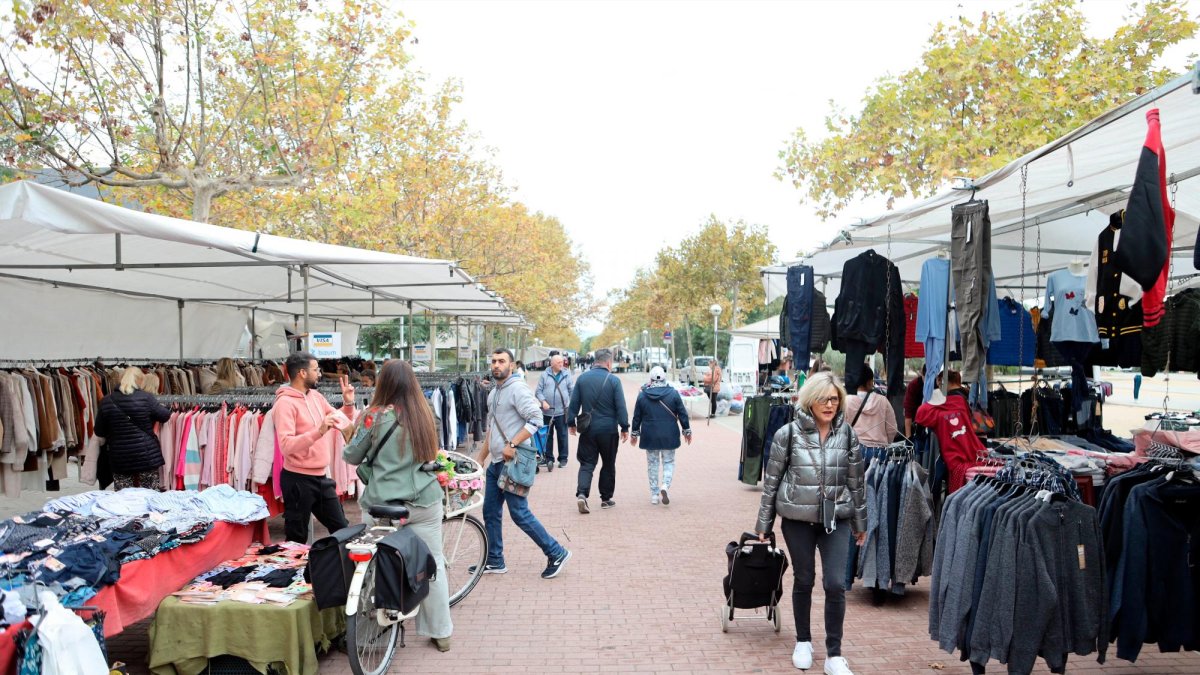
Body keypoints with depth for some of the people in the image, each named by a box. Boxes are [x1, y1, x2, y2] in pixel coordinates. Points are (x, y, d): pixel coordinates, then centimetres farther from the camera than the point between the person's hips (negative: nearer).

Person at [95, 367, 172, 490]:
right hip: (147, 456, -2)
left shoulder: (106, 401, 0)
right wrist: (161, 407, 24)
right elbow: (165, 416, 2)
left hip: (119, 459, 2)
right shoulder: (146, 398, -8)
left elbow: (99, 431, 7)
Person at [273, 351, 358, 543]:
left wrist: (348, 403, 2)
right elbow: (286, 445, -26)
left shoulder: (316, 396, 8)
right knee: (297, 538, 4)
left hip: (321, 477, 8)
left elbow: (344, 422, 20)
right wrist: (318, 431, -33)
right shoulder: (285, 403, -15)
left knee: (341, 529, 15)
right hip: (298, 479, -8)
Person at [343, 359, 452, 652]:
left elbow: (351, 457, 0)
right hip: (424, 501, 3)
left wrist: (352, 433, 19)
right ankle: (440, 632, 21)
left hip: (382, 504, -3)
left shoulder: (375, 416, -9)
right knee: (433, 565, 12)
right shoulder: (423, 414, 0)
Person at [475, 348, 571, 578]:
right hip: (495, 463, 9)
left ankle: (556, 553, 6)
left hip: (512, 462, -9)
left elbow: (535, 419, -22)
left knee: (520, 514, -6)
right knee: (491, 513, 12)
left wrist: (512, 444, -24)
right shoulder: (494, 393, 15)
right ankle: (494, 561, 24)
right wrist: (480, 459, 24)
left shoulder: (517, 389, -13)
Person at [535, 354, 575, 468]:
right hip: (547, 412, 1)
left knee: (562, 436, 4)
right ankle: (548, 458, 19)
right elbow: (538, 391, 2)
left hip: (562, 411, -1)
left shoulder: (567, 375, 3)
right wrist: (543, 401, -13)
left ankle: (563, 458, 13)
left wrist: (570, 405, 1)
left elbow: (572, 391, 6)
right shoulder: (544, 375, 3)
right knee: (547, 436, 9)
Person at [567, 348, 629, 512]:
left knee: (587, 463, 6)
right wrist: (625, 427, -2)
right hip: (608, 429, -2)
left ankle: (582, 494, -15)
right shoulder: (613, 380, -8)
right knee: (608, 464, 13)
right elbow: (621, 407, -8)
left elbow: (573, 403, 4)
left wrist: (571, 423, 13)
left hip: (588, 429, 2)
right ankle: (606, 498, 19)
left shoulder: (582, 378, 1)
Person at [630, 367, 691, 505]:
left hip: (649, 436, 1)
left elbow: (637, 417, 4)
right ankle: (665, 485, -14)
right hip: (669, 436, -1)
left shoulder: (642, 395, -2)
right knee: (669, 462, 11)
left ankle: (654, 495, 12)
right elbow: (682, 414, -2)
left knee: (652, 464, 11)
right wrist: (687, 431, 9)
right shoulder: (673, 393, -5)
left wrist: (634, 433, 15)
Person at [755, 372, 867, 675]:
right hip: (798, 519, -1)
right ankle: (803, 642, 32)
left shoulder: (847, 435, 0)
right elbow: (771, 480, -2)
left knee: (836, 584, -4)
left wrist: (860, 523, 11)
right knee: (803, 581, 12)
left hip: (836, 519, 1)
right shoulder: (788, 434, -7)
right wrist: (763, 523, 0)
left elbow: (856, 482, 7)